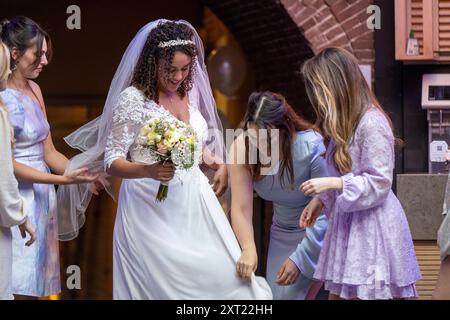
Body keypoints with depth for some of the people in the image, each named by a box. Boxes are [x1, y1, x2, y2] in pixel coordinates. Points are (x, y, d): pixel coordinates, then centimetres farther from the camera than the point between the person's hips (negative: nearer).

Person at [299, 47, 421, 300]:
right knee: (338, 294, 7)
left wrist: (332, 184, -22)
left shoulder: (372, 124, -16)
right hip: (347, 223, 9)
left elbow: (378, 183, -18)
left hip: (371, 226, -9)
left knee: (364, 293, -6)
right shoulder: (344, 124, 14)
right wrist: (320, 201, 8)